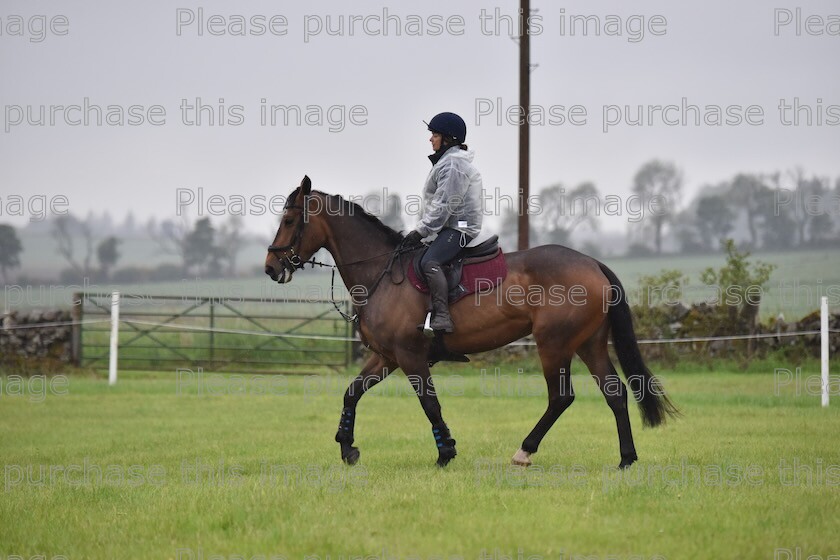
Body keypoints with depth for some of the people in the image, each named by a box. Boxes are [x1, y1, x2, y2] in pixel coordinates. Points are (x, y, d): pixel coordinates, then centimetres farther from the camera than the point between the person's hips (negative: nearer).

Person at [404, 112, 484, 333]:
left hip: (458, 227, -12)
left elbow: (444, 206, -19)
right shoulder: (446, 161, 22)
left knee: (429, 262, -30)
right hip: (453, 226, 12)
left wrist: (421, 231, -17)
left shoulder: (453, 163, -13)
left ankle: (442, 317, -41)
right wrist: (421, 229, 19)